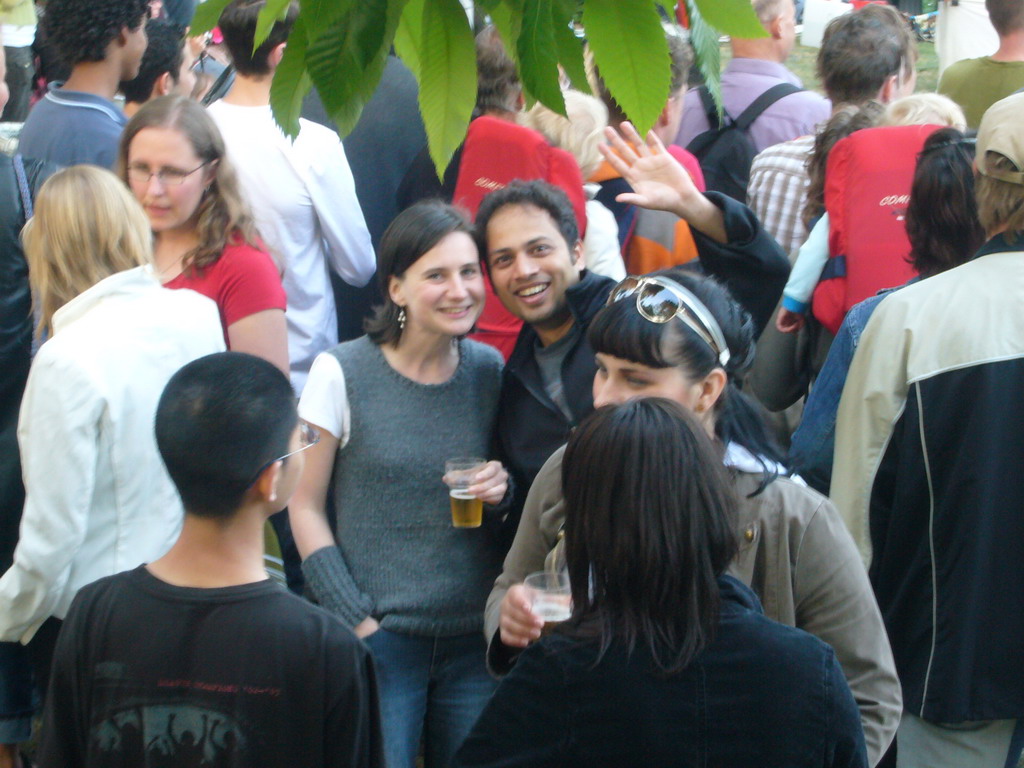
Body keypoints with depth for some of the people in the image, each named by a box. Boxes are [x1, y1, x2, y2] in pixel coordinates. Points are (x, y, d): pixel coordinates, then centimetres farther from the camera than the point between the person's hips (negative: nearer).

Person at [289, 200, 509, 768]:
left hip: (475, 637, 3)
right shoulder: (341, 374, -5)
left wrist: (502, 491, -7)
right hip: (377, 638, -3)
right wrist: (355, 620, -7)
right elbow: (305, 507, -1)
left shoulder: (489, 371, 5)